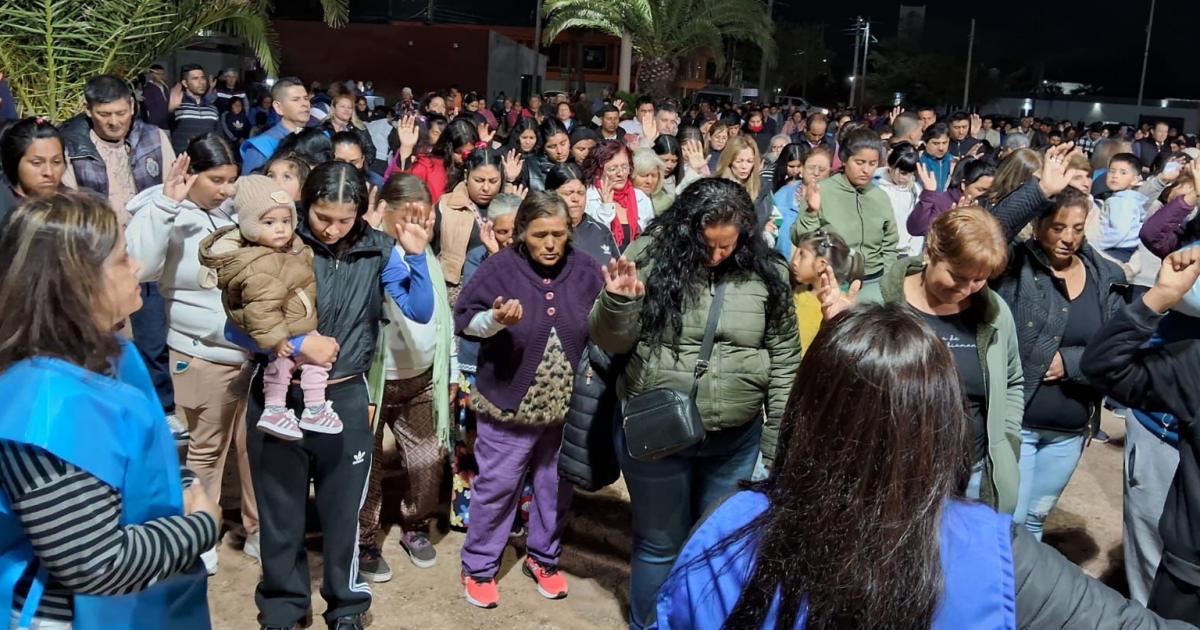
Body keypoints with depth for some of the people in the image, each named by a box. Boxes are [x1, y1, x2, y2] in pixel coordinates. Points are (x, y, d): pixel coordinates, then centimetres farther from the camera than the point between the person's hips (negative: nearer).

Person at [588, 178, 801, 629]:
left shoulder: (765, 274, -3)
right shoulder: (650, 259, -8)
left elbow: (784, 362, 3)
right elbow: (610, 343, -4)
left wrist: (779, 444, 4)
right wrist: (617, 302, -26)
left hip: (736, 440, 2)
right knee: (659, 545, 14)